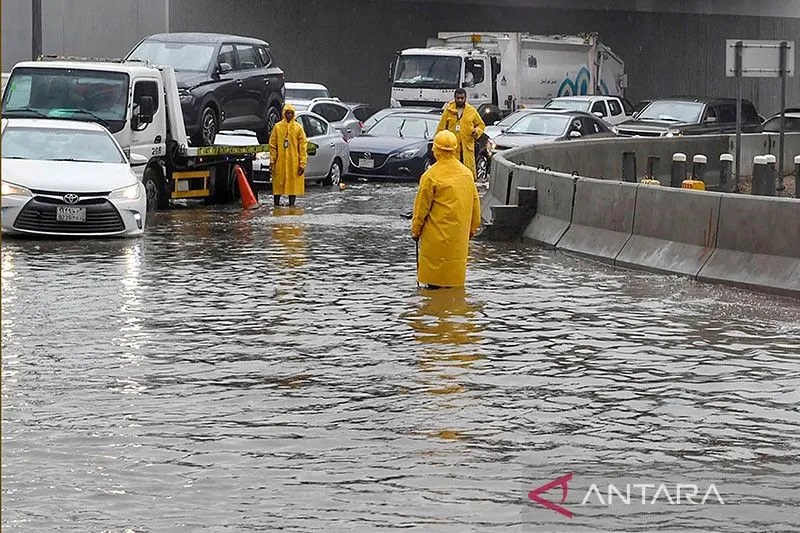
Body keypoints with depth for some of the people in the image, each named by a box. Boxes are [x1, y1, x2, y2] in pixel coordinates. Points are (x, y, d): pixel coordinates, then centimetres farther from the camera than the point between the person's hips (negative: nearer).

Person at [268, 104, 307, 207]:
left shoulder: (298, 128, 3)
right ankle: (276, 204, 7)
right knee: (278, 184, 1)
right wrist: (272, 161, -2)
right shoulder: (277, 127, 5)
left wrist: (302, 163, -5)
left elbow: (303, 146, 2)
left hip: (294, 162, 0)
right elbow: (272, 145, 6)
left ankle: (292, 204, 7)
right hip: (280, 162, 0)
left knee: (294, 184, 0)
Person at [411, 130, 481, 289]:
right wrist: (473, 227, 22)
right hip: (459, 234, 5)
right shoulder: (466, 173, 2)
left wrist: (415, 229, 3)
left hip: (437, 234, -5)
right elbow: (475, 203, 11)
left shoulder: (431, 175, -15)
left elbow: (422, 206, -9)